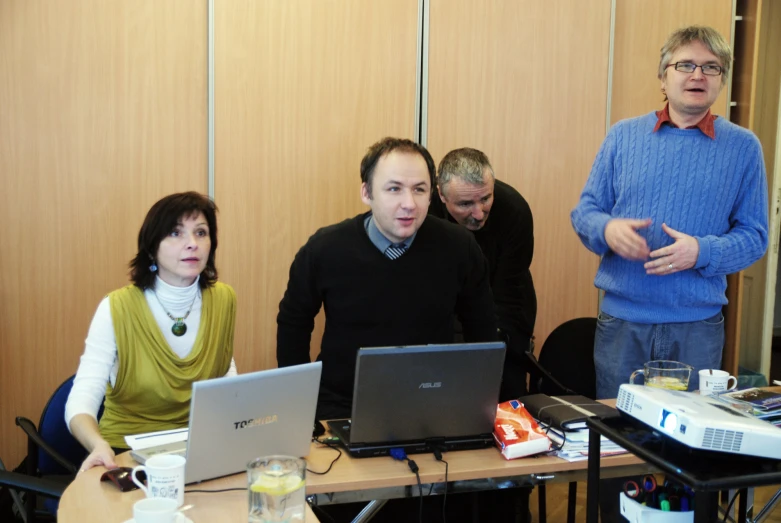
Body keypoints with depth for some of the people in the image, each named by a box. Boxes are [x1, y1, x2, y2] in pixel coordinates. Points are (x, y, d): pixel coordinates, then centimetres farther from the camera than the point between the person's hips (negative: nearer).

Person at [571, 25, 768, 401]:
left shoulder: (743, 147, 2)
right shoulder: (623, 136, 4)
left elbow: (754, 235, 1)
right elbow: (585, 211, 6)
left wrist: (702, 251, -17)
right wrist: (608, 229, -17)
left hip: (697, 325, 0)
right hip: (621, 319, 1)